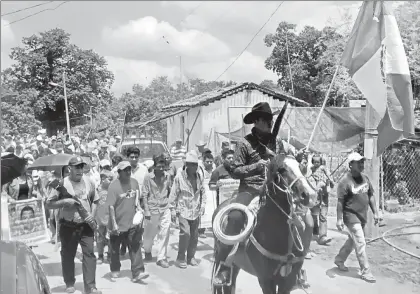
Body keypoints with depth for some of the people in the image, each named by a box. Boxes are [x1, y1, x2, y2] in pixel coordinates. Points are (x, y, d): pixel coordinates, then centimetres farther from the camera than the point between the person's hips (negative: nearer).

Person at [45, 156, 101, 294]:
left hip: (86, 225, 2)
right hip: (68, 226, -2)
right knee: (68, 255, 9)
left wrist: (92, 215, -3)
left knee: (89, 254, -4)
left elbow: (95, 200, 13)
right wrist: (65, 201, -22)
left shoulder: (89, 182, 3)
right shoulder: (62, 184, -8)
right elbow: (49, 204, -8)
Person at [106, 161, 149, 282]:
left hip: (132, 222, 4)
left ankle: (137, 273, 0)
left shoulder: (134, 182, 1)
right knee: (115, 249, 13)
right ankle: (115, 270, 32)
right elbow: (111, 206, -18)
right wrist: (114, 224, -21)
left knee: (135, 247, -2)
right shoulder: (114, 186, -16)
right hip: (118, 224, -4)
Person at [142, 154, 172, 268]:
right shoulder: (148, 177, -10)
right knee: (150, 233, 14)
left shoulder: (168, 176, -2)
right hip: (152, 209, -2)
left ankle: (161, 258, 10)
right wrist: (147, 211, -10)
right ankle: (147, 250, 40)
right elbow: (144, 195, -7)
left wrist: (170, 203, 4)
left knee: (164, 234, 0)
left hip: (165, 209, 2)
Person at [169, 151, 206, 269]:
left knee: (194, 235, 9)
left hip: (196, 211, 5)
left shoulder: (199, 177, 4)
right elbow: (173, 194, -6)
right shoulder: (179, 177, -11)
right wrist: (173, 209, -4)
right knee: (185, 233, -15)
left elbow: (203, 192, 15)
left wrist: (203, 205, 7)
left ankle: (191, 257, 26)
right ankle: (180, 258, 1)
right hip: (183, 210, -5)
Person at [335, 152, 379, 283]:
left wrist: (375, 212, 9)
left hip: (363, 216, 8)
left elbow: (371, 196, 12)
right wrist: (339, 219, -17)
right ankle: (366, 272, 4)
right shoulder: (345, 181, -18)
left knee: (352, 241, 19)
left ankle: (339, 260, 37)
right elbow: (340, 202, -16)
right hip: (351, 217, -7)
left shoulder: (365, 178, 4)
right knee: (361, 244, -6)